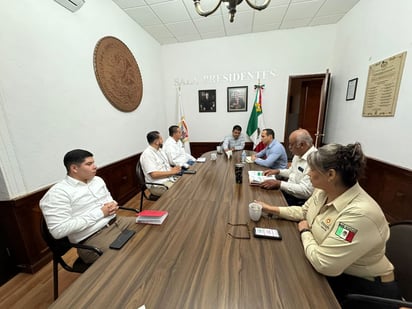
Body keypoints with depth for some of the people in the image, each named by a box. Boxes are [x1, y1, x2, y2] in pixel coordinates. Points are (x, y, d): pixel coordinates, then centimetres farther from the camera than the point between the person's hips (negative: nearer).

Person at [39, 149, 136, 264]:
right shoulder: (57, 193, -12)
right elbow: (58, 231, -19)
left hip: (117, 222, 7)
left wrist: (113, 205, -4)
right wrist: (99, 213, -18)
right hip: (92, 238, -7)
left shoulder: (97, 180, 9)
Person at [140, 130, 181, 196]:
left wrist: (174, 169, -3)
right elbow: (154, 174, -22)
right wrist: (172, 172, -17)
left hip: (170, 179, 9)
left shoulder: (160, 150, 13)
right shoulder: (147, 154, -15)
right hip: (158, 185, -8)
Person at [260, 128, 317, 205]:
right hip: (286, 191, 8)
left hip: (298, 200, -8)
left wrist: (279, 184, -25)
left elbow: (306, 191, -27)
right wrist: (277, 171, 5)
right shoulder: (298, 154, 5)